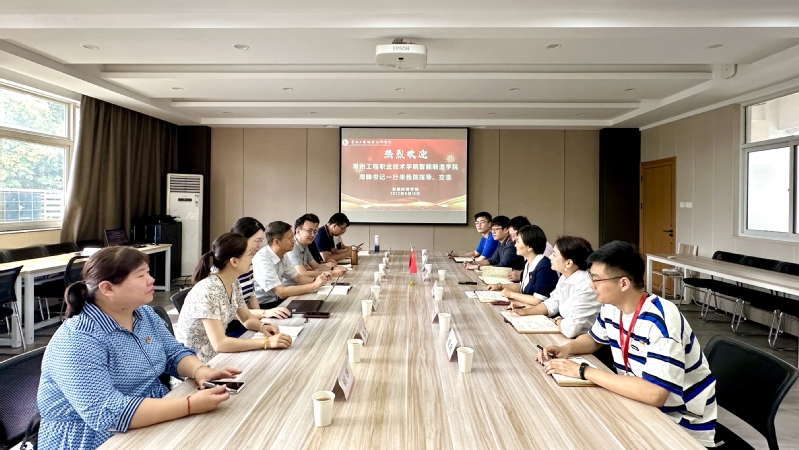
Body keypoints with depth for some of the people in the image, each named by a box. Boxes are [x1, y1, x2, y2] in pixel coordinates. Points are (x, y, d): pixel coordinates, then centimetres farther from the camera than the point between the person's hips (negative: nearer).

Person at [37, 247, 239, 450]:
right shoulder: (77, 342, -23)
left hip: (156, 423, 7)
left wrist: (199, 371, -14)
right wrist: (190, 405, -33)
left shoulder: (144, 314, 1)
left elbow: (175, 353, 9)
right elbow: (106, 414, -30)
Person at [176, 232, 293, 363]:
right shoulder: (207, 290, -27)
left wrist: (262, 326, -12)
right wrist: (267, 342, -33)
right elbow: (219, 343, -31)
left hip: (216, 356, 7)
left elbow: (247, 319, 10)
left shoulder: (234, 283, -2)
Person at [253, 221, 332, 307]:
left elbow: (297, 278, 10)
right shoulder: (262, 260, -25)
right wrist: (314, 285, -26)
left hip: (276, 301, 7)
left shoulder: (283, 255, 0)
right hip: (261, 307, -7)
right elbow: (281, 292, -28)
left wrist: (317, 279, -10)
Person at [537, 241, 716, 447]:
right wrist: (566, 349, -4)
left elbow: (654, 394, -37)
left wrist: (583, 371, -30)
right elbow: (594, 338, 18)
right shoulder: (611, 308, -4)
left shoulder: (660, 320, -29)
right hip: (645, 407, 7)